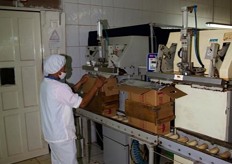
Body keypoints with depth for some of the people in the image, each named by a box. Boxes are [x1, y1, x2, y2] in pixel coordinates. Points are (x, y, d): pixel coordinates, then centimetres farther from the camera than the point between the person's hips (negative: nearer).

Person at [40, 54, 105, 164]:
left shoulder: (45, 83, 3)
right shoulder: (59, 87, -27)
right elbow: (82, 103, -21)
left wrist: (81, 83, 14)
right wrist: (96, 86, -13)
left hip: (52, 133, 9)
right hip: (62, 135, -9)